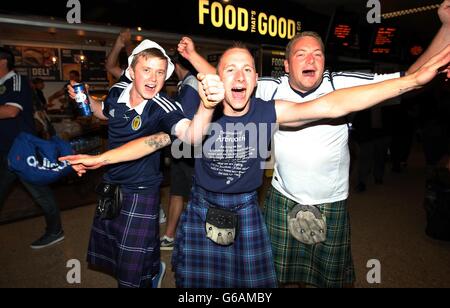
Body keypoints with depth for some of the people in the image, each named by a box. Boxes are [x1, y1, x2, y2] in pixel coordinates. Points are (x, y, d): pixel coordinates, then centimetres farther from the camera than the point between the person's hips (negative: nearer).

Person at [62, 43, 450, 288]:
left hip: (246, 211, 1)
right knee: (200, 282, 16)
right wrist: (100, 158, -10)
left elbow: (332, 105, -22)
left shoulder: (268, 111, -14)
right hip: (203, 211, 0)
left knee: (253, 281, 15)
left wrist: (413, 79, -27)